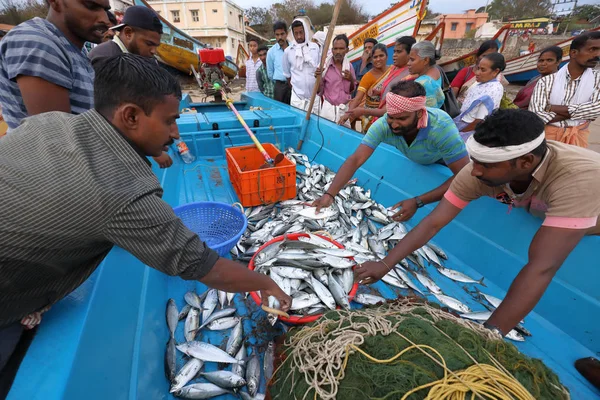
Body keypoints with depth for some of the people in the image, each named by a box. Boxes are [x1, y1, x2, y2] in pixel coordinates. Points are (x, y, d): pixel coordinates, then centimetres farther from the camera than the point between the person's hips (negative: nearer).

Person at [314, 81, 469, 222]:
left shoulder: (442, 128, -41)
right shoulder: (383, 125, -35)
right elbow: (355, 160, -37)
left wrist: (418, 202, -43)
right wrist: (329, 194, -49)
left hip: (446, 165, -2)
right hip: (413, 163, 3)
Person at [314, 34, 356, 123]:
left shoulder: (349, 66, 6)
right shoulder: (324, 65, -5)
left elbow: (352, 90, 13)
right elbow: (319, 91, -2)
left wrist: (351, 79, -5)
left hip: (345, 109, 3)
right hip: (328, 108, -3)